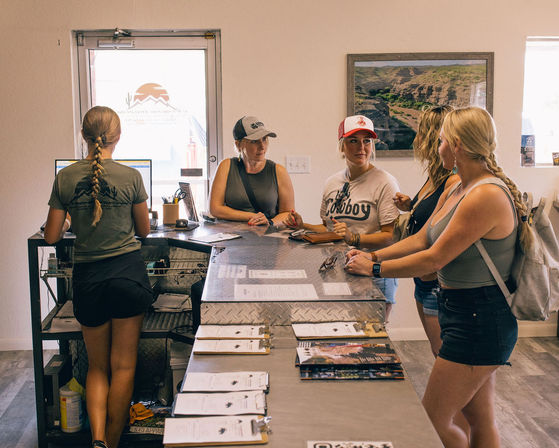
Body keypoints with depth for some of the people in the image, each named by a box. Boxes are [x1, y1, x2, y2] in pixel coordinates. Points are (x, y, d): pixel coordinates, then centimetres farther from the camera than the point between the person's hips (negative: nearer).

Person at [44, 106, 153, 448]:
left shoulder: (65, 178, -2)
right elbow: (144, 231, 5)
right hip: (128, 272, -1)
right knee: (123, 365, 10)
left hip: (87, 278, 2)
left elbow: (52, 237, 2)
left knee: (97, 366, 16)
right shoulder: (130, 176, -6)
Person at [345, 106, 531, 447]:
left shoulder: (487, 196, -23)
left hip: (478, 320, -10)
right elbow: (422, 239, 14)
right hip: (462, 310, 10)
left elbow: (433, 259, -21)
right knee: (480, 418, 19)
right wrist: (374, 256, 5)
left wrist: (374, 269, -12)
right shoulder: (456, 191, 9)